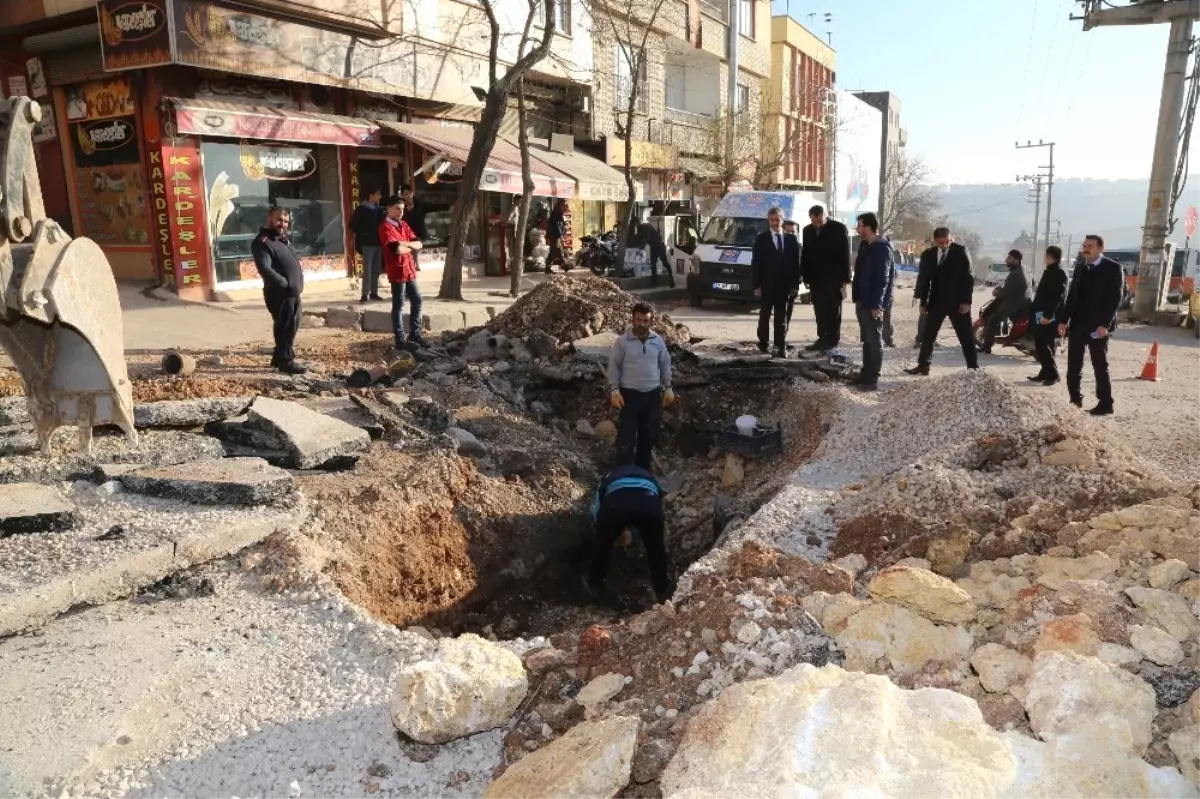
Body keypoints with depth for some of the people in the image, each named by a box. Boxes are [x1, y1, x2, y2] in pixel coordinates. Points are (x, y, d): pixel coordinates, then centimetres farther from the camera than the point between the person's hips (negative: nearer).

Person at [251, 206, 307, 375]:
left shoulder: (284, 239, 17)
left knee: (292, 327, 16)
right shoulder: (262, 242, -13)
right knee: (285, 328, -4)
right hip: (280, 294, -9)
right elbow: (265, 268, -24)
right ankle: (286, 361, 5)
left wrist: (298, 282, 13)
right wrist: (284, 284, -26)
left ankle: (279, 358, 28)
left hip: (293, 293, 10)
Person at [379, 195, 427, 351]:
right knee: (398, 305, -2)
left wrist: (405, 244, -13)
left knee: (417, 300, 13)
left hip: (409, 270, 8)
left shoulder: (403, 224, 14)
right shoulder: (385, 228, -12)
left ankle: (415, 334, 24)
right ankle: (400, 340, 3)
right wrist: (410, 247, -5)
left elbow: (418, 244, 7)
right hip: (397, 271, -8)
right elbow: (398, 249, -25)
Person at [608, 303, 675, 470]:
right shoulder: (622, 341, -7)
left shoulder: (658, 340, 2)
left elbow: (665, 364, 11)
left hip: (653, 394, 4)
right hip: (630, 394, -4)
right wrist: (614, 390, -12)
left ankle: (643, 469, 29)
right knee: (626, 436, -3)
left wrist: (668, 388, 7)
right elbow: (614, 366, -4)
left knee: (650, 435, 13)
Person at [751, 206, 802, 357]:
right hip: (766, 285, -1)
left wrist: (795, 284, -1)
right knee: (764, 316, 9)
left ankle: (781, 347, 5)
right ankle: (763, 344, 20)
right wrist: (757, 285, -10)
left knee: (782, 317, 4)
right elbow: (756, 263, -4)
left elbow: (795, 263, 6)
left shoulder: (791, 239, 6)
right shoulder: (761, 239, -1)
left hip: (784, 285, 2)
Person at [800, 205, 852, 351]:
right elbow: (805, 254, 11)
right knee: (819, 310, 7)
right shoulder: (807, 230, 8)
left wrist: (845, 277, -12)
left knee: (833, 310, -1)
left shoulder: (838, 228, -7)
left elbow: (845, 254, -7)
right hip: (816, 277, 5)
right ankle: (823, 338, 13)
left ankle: (832, 340, 2)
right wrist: (806, 277, 6)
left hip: (833, 277, -5)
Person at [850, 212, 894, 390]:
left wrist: (877, 304, -22)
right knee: (866, 340, 14)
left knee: (875, 341, -3)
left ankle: (873, 379, 2)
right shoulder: (866, 246, 13)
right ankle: (866, 374, 22)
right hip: (863, 302, 9)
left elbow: (883, 279, -19)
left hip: (873, 304, -9)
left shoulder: (882, 249, -15)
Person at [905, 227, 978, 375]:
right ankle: (923, 366, 13)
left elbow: (969, 277, -7)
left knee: (966, 336, 1)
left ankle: (973, 367, 6)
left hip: (958, 302, -3)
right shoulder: (928, 254, 3)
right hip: (937, 301, 3)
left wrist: (967, 301, -13)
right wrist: (923, 303, 2)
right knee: (928, 335, 5)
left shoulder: (961, 251, -6)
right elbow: (923, 279, 6)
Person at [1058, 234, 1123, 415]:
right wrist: (1064, 320, 6)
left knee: (1100, 366, -1)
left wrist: (1104, 324, -19)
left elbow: (1115, 299, -11)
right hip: (1077, 324, 6)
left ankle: (1105, 404, 7)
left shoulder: (1113, 268, -5)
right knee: (1073, 366, 7)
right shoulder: (1080, 269, 13)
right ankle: (1075, 400, 16)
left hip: (1098, 326, -6)